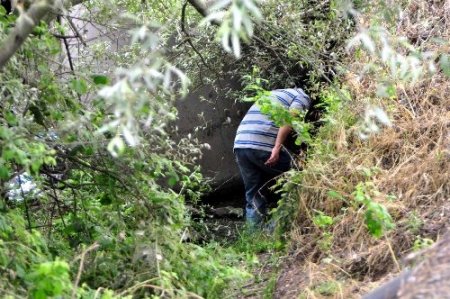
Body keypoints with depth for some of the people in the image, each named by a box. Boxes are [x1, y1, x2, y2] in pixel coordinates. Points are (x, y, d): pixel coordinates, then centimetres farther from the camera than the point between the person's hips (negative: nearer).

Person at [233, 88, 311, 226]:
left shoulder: (272, 94, 35)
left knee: (251, 193, 13)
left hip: (239, 144, 7)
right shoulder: (302, 96, 12)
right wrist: (277, 148, -15)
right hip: (262, 145, -7)